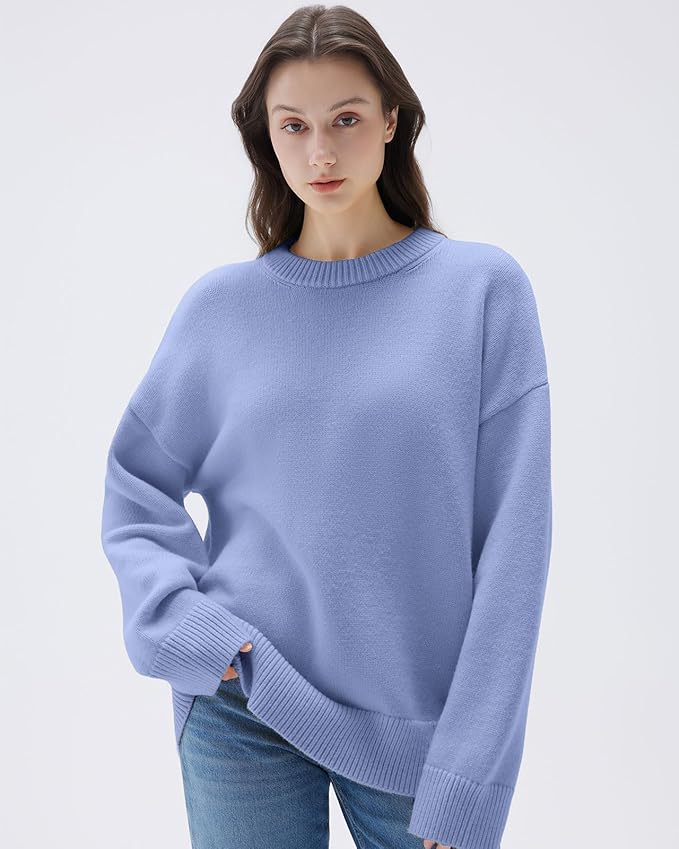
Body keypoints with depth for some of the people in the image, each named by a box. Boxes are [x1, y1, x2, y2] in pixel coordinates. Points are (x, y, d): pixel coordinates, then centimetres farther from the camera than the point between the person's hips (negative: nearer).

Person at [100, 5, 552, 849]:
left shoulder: (484, 287, -5)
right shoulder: (221, 304, 1)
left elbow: (510, 542, -7)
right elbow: (136, 493, 7)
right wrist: (190, 625, -10)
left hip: (419, 720, -1)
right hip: (242, 715, 1)